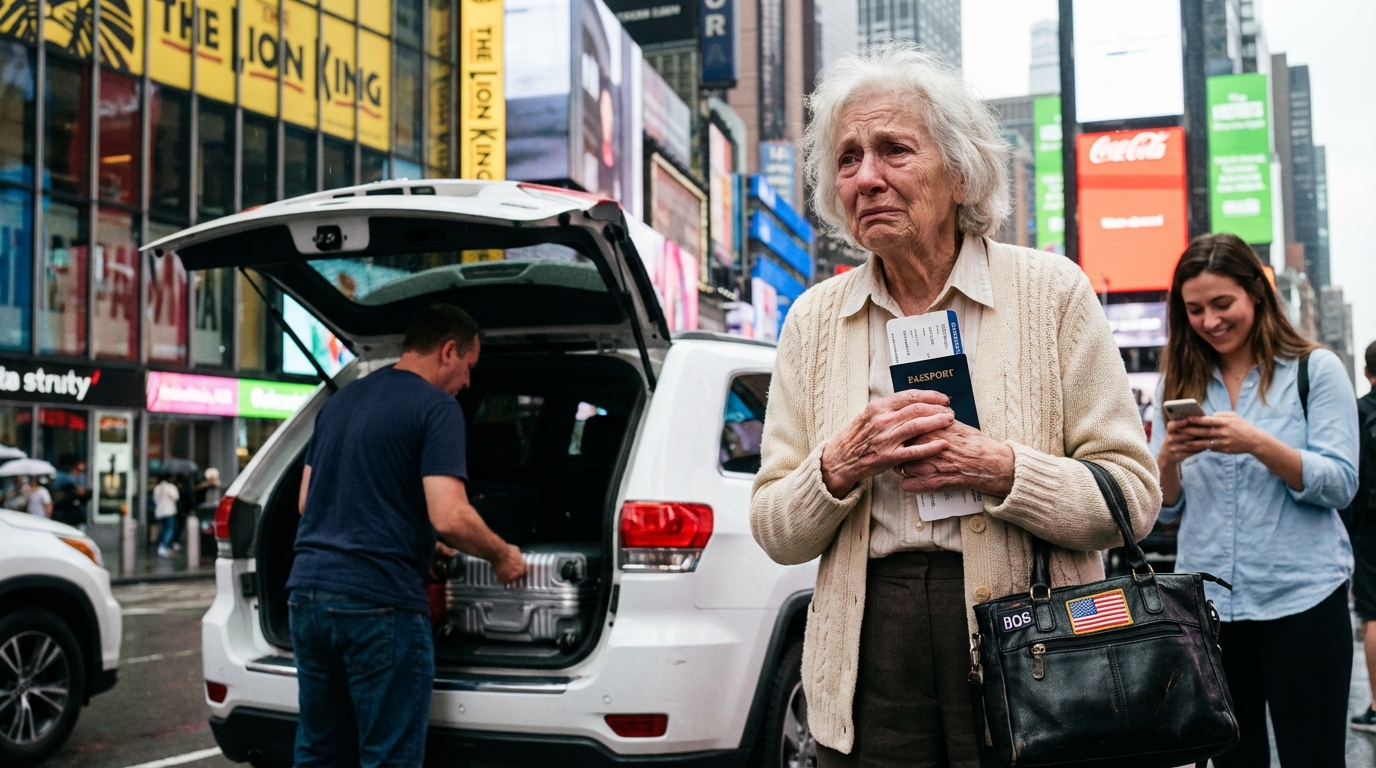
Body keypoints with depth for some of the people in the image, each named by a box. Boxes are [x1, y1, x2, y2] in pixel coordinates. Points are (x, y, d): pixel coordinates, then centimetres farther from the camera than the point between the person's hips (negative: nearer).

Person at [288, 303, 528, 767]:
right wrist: (501, 556, 0)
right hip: (377, 603, -8)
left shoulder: (340, 400, 16)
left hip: (308, 591, 8)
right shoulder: (436, 406, -7)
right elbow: (449, 517, -19)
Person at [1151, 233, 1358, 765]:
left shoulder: (1315, 369, -1)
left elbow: (1340, 486, -8)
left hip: (1300, 598, -3)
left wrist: (1257, 444, -23)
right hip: (1208, 602, 3)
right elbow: (1165, 508, 7)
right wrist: (1168, 457, -14)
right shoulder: (1178, 383, 8)